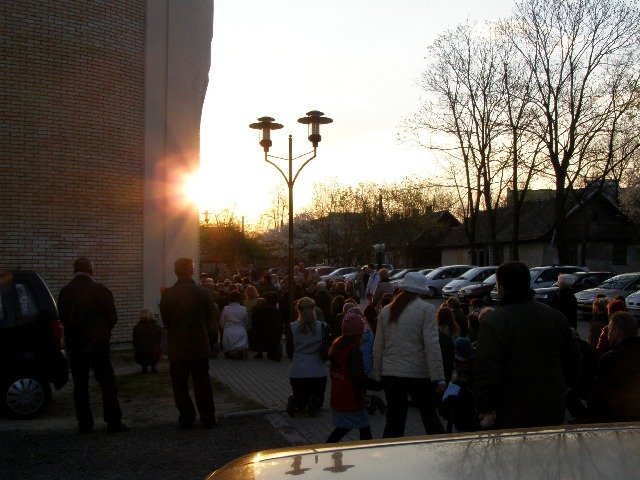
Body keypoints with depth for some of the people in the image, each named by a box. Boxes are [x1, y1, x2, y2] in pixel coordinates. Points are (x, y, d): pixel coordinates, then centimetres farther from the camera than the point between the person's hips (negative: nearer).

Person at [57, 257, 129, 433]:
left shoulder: (64, 291, 1)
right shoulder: (101, 290, -9)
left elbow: (62, 318, 7)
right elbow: (112, 317, -4)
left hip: (75, 346, 3)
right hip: (98, 344, -3)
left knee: (80, 386, 11)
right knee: (108, 384, 3)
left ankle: (84, 423, 13)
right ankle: (113, 422, 3)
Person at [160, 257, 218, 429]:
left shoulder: (167, 295, -8)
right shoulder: (204, 293, -8)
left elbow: (165, 321, 1)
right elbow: (211, 322, 0)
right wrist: (212, 341, 14)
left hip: (176, 349, 0)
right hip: (200, 347, 0)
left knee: (180, 385, 10)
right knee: (202, 383, 10)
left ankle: (186, 418, 14)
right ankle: (208, 418, 14)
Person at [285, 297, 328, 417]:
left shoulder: (291, 328, -6)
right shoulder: (322, 327, -6)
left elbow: (289, 352, 2)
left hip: (297, 372, 1)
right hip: (318, 371, -1)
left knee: (300, 399, 21)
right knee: (318, 398, 18)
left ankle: (293, 402, -4)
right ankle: (314, 402, -6)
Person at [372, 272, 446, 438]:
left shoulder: (385, 311, 6)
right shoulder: (426, 309, -7)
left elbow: (378, 346, 10)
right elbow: (432, 345, -13)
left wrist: (378, 374, 18)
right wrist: (438, 378, -12)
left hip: (391, 374, 4)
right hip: (419, 374, -4)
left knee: (394, 422, 11)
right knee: (430, 418, 8)